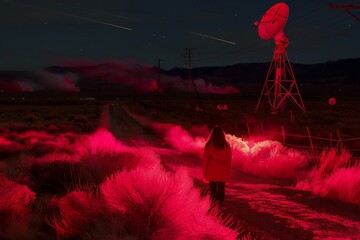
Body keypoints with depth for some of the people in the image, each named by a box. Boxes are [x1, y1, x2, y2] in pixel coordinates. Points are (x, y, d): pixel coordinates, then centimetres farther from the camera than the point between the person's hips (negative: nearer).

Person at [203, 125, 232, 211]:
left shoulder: (209, 144, -6)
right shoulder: (226, 145, -1)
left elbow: (205, 160, -4)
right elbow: (229, 161, 3)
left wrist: (204, 173, 3)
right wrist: (228, 175, 11)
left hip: (212, 172, -2)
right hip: (223, 173, 2)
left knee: (213, 189, 8)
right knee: (221, 190, 11)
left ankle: (215, 200, -16)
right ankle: (219, 206, 5)